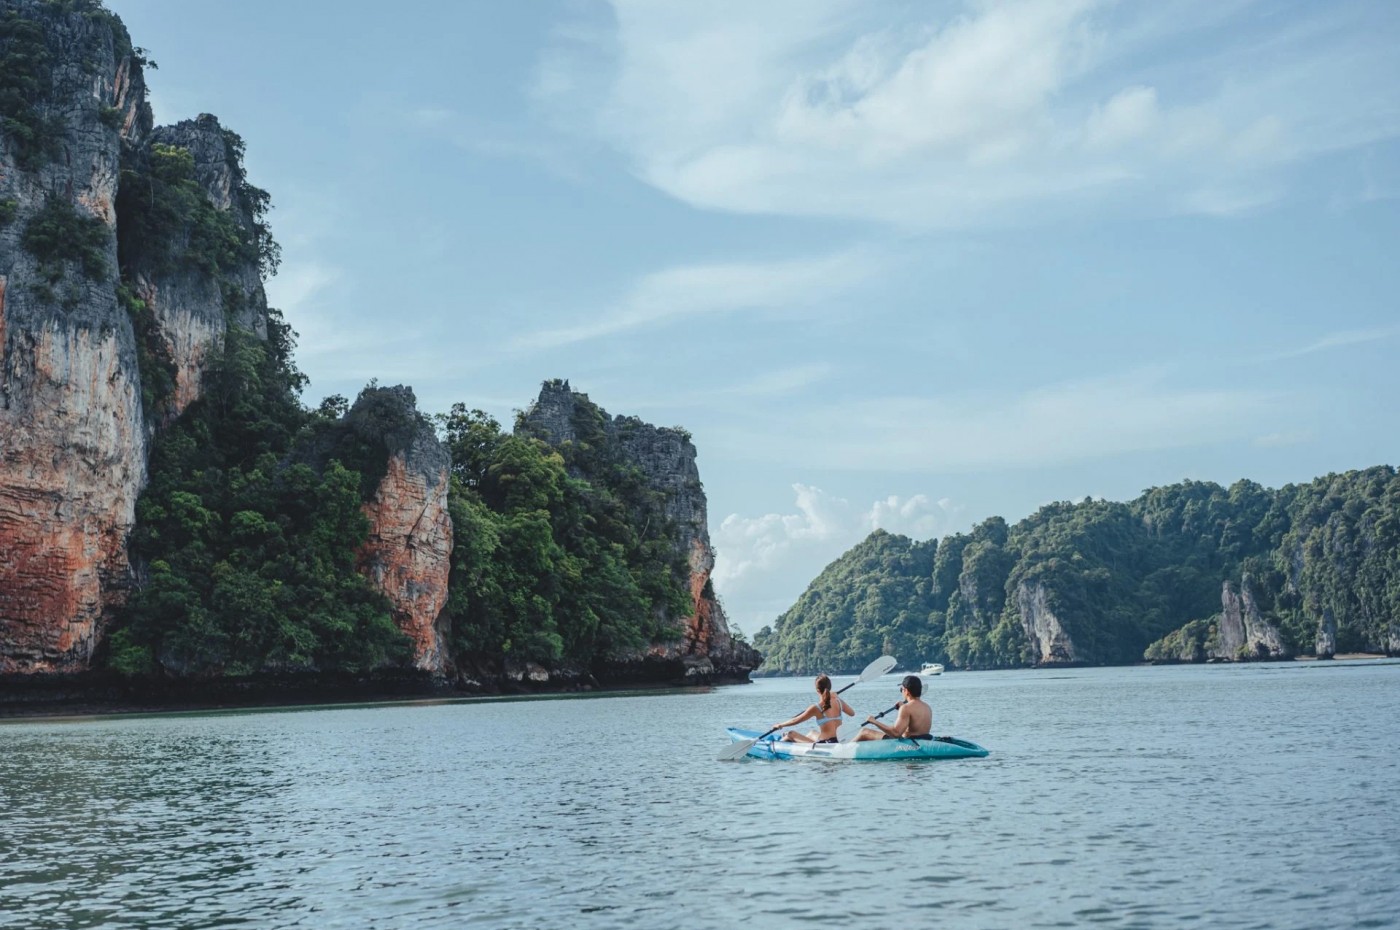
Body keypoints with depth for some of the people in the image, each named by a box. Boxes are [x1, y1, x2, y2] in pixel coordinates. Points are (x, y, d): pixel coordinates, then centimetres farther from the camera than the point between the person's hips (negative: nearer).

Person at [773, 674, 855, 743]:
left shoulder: (817, 708, -16)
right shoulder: (838, 701, -1)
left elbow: (795, 721, -5)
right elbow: (852, 713, 19)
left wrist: (780, 725, 12)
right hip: (835, 743, 7)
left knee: (791, 734, 13)